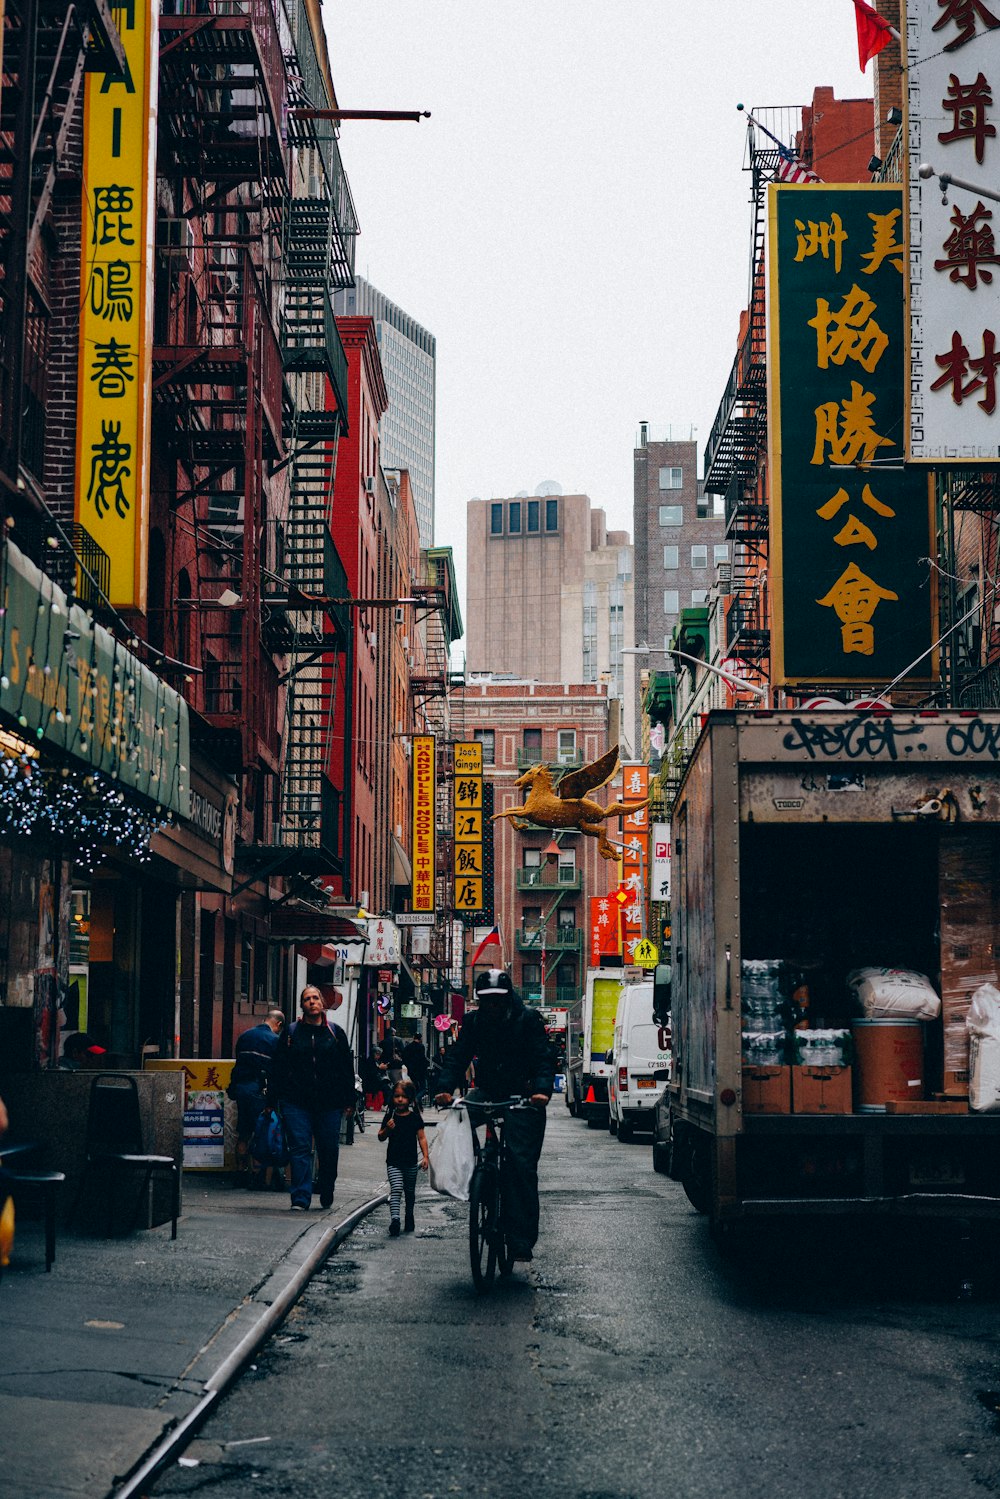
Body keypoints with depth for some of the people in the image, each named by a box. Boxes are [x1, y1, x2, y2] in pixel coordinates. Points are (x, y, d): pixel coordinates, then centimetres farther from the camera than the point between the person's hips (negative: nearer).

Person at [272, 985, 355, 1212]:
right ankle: (300, 1199, -8)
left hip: (329, 1102, 1)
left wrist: (348, 1100, 4)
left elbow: (347, 1069, 10)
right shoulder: (291, 1033, 8)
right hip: (297, 1102, -1)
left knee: (329, 1150, 8)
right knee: (300, 1148, -7)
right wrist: (275, 1099, -1)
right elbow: (279, 1068, 7)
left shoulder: (335, 1033, 10)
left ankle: (327, 1198, 25)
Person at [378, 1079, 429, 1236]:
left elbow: (421, 1138, 0)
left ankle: (409, 1218, 35)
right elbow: (381, 1137, 2)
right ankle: (394, 1218, -28)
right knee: (396, 1189, -18)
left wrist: (425, 1156, -8)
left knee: (410, 1192, 16)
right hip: (393, 1161, -1)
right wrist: (387, 1129, -18)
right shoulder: (390, 1117, -1)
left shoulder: (415, 1118, -1)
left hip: (410, 1162, 1)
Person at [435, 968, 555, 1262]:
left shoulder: (527, 1020, -4)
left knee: (520, 1163, -12)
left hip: (522, 1097, -4)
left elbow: (543, 1058, -11)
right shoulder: (473, 1021, 6)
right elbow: (458, 1056, -1)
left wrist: (542, 1089, -31)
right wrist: (445, 1088, -19)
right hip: (487, 1092, 4)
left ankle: (521, 1237, -10)